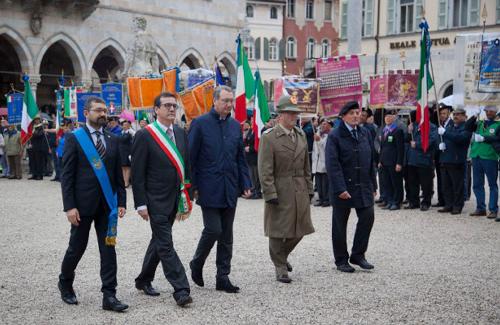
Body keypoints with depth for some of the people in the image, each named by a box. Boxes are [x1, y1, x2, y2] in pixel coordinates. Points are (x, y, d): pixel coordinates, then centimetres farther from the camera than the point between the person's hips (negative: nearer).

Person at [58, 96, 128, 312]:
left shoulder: (112, 140, 9)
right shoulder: (74, 138, -3)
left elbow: (118, 174, 10)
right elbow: (66, 175, -7)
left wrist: (121, 201, 3)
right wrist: (69, 206, -13)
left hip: (107, 205, 3)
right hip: (82, 204, -3)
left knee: (108, 249, 1)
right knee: (77, 247, 9)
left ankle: (109, 296, 5)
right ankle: (65, 283, 35)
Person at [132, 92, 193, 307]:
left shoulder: (180, 133, 8)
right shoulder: (144, 135, -10)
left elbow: (186, 167, 12)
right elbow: (137, 173, -10)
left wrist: (187, 197, 9)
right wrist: (140, 204, -13)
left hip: (174, 200, 7)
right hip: (156, 201, -7)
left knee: (159, 241, 18)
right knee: (165, 245, -6)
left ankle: (144, 280, 33)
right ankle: (181, 289, -4)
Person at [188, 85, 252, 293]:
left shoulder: (235, 126, 11)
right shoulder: (200, 124, -5)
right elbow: (190, 157, -5)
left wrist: (246, 184, 7)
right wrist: (192, 186, -8)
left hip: (229, 190, 5)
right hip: (209, 189, -5)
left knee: (226, 236, 8)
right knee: (213, 229, -9)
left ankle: (223, 278, 16)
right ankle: (197, 264, 18)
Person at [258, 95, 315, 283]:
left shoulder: (301, 135, 12)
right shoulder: (269, 138, -9)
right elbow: (265, 170, -12)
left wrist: (309, 189, 12)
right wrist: (270, 194, -17)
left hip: (300, 191, 6)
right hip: (279, 192, -6)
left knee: (299, 230, 11)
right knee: (278, 232, 2)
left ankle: (282, 255, 36)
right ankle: (280, 267, 17)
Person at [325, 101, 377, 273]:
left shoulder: (365, 133, 9)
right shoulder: (335, 136, -7)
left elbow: (371, 160, 12)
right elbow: (332, 164, -13)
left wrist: (373, 185, 9)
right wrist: (340, 188, -19)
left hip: (363, 186, 5)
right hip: (343, 186, -4)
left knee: (368, 217, -2)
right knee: (340, 225, 5)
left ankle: (358, 255, 15)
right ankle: (341, 260, 18)